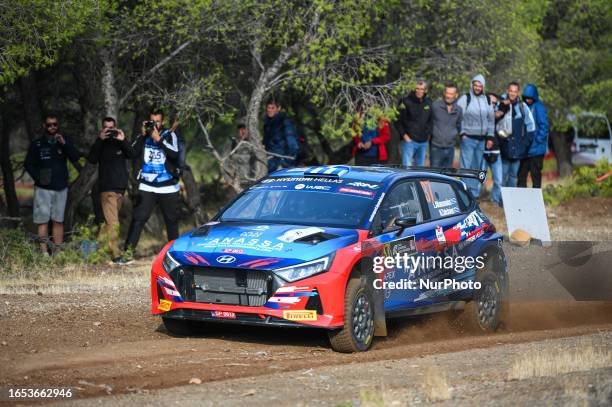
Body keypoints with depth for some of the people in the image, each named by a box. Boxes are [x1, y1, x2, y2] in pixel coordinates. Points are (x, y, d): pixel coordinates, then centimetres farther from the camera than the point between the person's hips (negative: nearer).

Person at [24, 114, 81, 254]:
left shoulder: (65, 141, 5)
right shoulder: (37, 144, 1)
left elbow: (76, 158, -6)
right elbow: (28, 164, 6)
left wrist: (64, 144, -19)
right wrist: (38, 178, -6)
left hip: (61, 188, 2)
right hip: (43, 189, -2)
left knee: (58, 221, 6)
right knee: (43, 220, -7)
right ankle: (44, 252, -8)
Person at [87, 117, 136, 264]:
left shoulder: (120, 142, 13)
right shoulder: (100, 144, 6)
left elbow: (132, 155, -3)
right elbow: (92, 159, -11)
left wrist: (123, 141, -16)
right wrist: (100, 140, -17)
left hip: (121, 187, 4)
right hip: (107, 188, -4)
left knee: (109, 222, 9)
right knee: (113, 223, -13)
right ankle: (116, 255, -16)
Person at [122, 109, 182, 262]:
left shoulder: (169, 135, 0)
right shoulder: (144, 136, 6)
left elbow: (175, 154, -18)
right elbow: (132, 153, -6)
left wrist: (159, 139, -20)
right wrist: (142, 135, -12)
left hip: (168, 188, -1)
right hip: (146, 187, 1)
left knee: (172, 220, 11)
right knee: (138, 218, -9)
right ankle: (127, 253, -12)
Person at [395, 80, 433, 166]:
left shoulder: (429, 103, 8)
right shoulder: (406, 101, -7)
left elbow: (431, 120, 21)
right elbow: (398, 121, -6)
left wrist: (428, 134, 10)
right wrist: (404, 135, -11)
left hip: (424, 142, 5)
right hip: (409, 140, -5)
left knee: (420, 167, 11)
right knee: (407, 166, -11)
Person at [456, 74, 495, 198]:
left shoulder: (487, 100, 11)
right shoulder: (465, 99, -3)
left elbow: (491, 119, 16)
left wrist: (490, 137, 11)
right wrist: (462, 132, -14)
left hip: (482, 139, 5)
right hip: (468, 138, -5)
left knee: (477, 166, 9)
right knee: (466, 165, -10)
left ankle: (475, 192, 15)